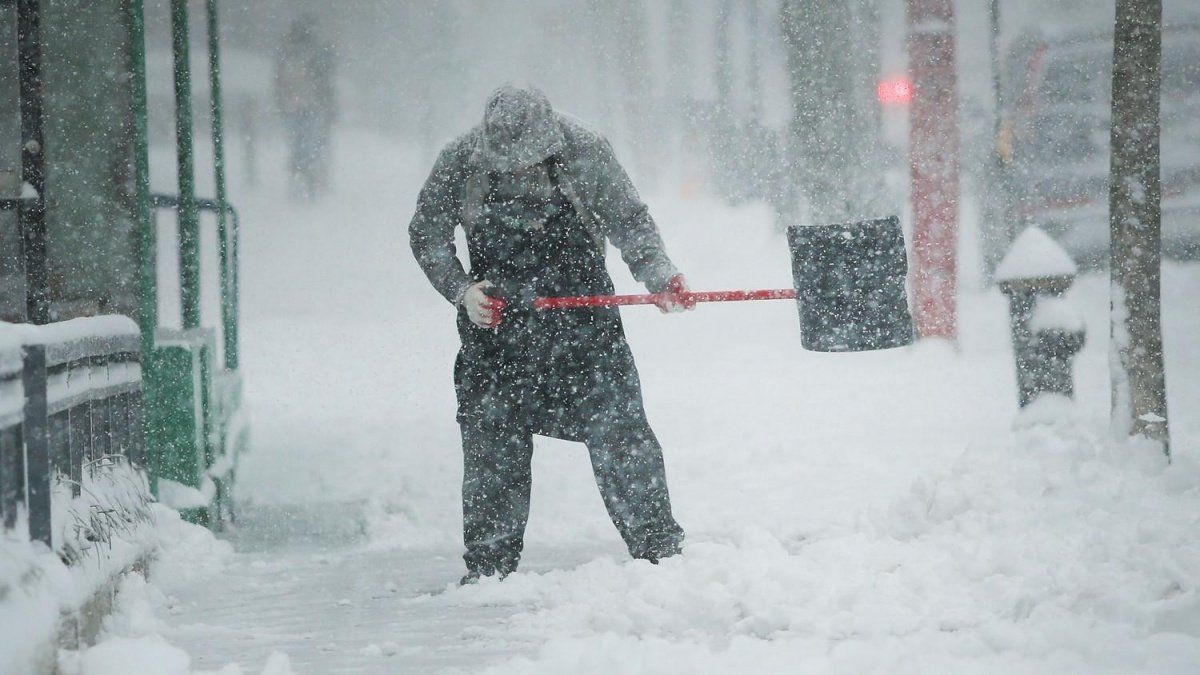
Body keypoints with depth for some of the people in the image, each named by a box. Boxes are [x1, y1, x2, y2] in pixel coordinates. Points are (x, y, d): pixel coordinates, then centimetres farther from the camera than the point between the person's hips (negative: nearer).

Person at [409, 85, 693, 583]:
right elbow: (426, 233, 3)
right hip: (496, 318, 1)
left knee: (617, 429, -6)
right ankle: (488, 567, 12)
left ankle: (659, 548, 3)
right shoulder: (460, 163, -11)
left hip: (581, 306, -1)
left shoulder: (585, 153, -12)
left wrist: (658, 274, -21)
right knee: (491, 443, 2)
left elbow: (630, 223, -4)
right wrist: (462, 291, -10)